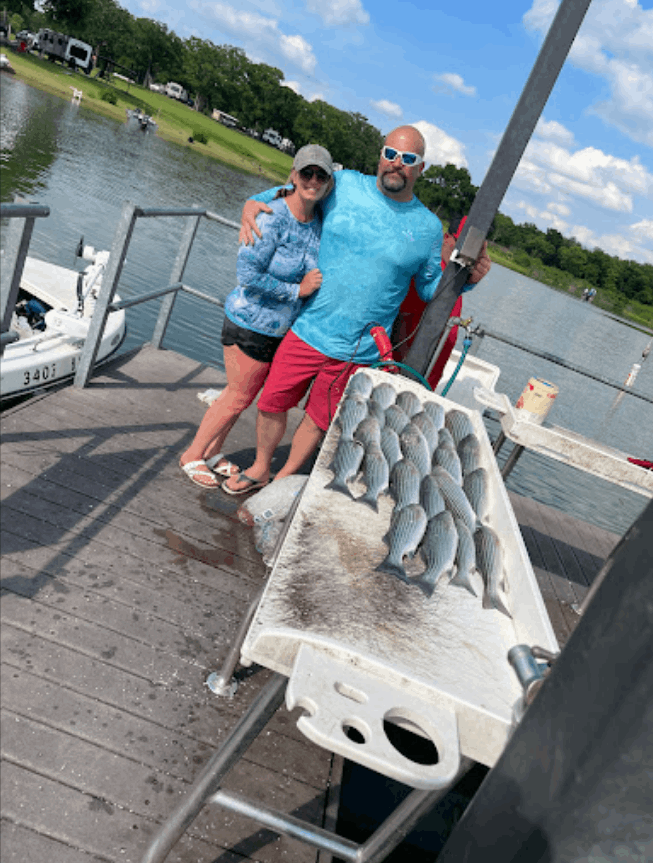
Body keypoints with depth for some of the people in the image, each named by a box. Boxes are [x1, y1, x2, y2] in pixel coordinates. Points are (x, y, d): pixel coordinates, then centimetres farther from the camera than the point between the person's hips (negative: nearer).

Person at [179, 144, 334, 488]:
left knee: (248, 392, 17)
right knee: (239, 395, 4)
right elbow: (248, 274, -23)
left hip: (281, 327, 7)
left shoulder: (319, 222, 1)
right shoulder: (272, 218, -21)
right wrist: (297, 290, -19)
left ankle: (213, 452, 36)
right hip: (251, 322, -7)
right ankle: (192, 456, 25)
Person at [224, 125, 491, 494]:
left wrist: (465, 277, -10)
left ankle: (284, 479, 38)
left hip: (357, 351, -1)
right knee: (272, 403, 10)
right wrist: (254, 203, -3)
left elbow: (432, 287, 10)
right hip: (308, 330, 1)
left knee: (318, 421, 12)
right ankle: (260, 468, 38)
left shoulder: (428, 228, -1)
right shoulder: (344, 185, -1)